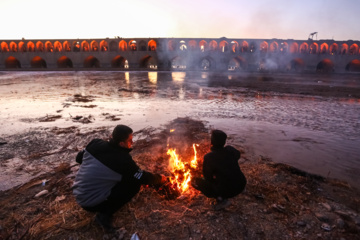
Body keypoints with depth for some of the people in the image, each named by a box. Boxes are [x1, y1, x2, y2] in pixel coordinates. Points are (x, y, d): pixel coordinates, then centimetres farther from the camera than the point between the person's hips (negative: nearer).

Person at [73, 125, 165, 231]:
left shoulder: (95, 143, -7)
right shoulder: (123, 159, -24)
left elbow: (79, 158, 10)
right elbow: (142, 177, -12)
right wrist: (159, 178, 6)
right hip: (92, 204, -7)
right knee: (135, 183, -8)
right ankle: (105, 214, -5)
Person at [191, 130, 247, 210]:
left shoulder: (208, 157, -18)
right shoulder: (230, 150, -4)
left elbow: (208, 177, -7)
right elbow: (238, 155, 21)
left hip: (227, 191, -6)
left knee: (195, 181, 6)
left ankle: (221, 199, -2)